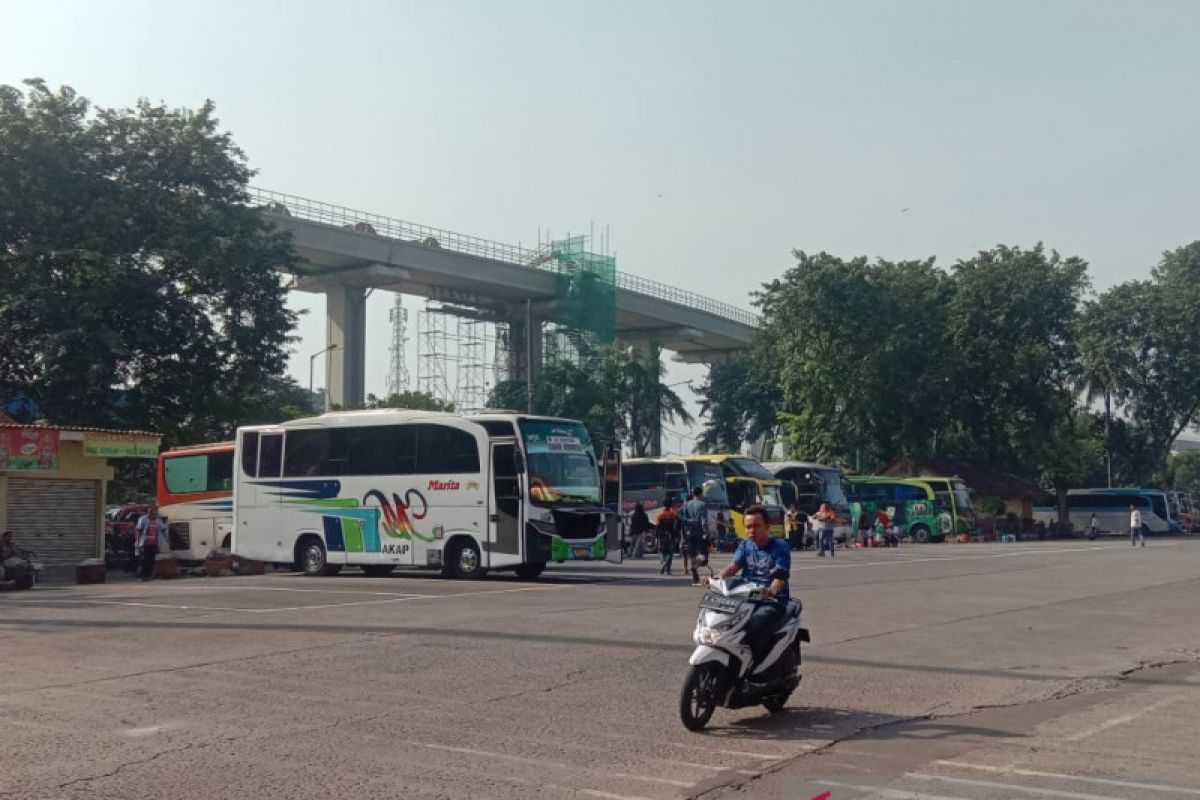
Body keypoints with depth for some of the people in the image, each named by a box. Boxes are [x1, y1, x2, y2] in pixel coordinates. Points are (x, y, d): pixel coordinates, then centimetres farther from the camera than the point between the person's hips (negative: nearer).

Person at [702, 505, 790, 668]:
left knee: (755, 626, -34)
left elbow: (780, 577, -14)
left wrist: (771, 590, -37)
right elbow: (733, 566, -2)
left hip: (772, 602, -5)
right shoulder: (745, 545, 15)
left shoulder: (780, 547, -1)